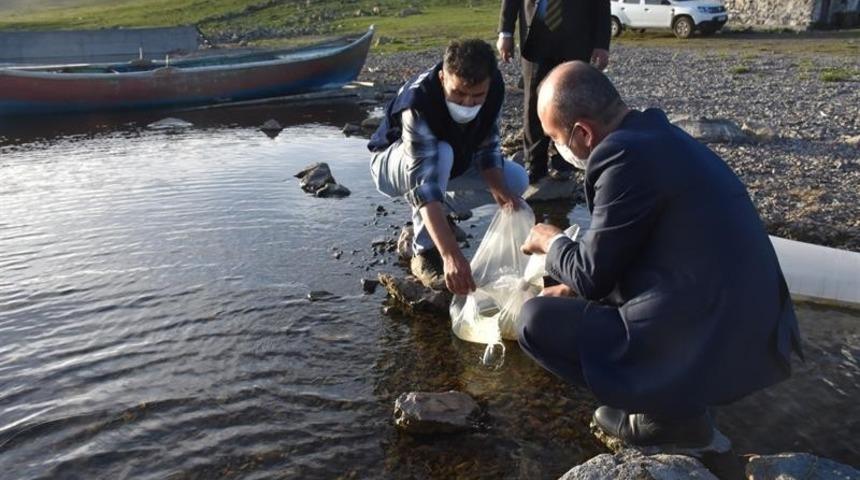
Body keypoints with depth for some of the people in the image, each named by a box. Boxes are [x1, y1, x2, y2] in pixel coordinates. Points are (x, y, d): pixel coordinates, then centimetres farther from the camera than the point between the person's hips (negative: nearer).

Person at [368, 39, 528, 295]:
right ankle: (424, 252, -20)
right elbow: (424, 184, -48)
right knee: (440, 155, -38)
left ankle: (437, 213, 10)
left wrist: (500, 190, -33)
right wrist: (451, 255, -57)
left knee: (516, 181, -7)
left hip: (453, 163, 6)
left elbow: (487, 147, -14)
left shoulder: (494, 87, -23)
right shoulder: (418, 103, -40)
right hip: (393, 163, -5)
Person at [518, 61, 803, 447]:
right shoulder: (655, 133, 8)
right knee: (577, 297, 24)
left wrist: (551, 242, 7)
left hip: (709, 349, -10)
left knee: (535, 319, -4)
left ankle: (671, 411, 2)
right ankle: (675, 397, 16)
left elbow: (592, 274, -13)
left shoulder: (625, 154, -22)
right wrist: (574, 289, 23)